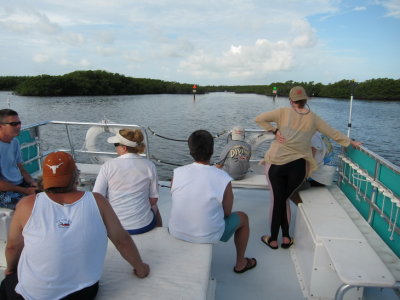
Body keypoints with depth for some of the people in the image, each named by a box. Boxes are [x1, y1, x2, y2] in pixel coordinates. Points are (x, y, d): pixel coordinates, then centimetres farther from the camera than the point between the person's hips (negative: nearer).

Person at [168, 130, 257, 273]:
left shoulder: (177, 173, -14)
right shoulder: (223, 179, -22)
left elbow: (179, 202, 4)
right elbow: (227, 213, -9)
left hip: (176, 232, 4)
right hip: (207, 236, -3)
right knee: (243, 217, 21)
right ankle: (240, 263, 39)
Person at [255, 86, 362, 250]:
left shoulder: (284, 112, 2)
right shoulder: (313, 118, 9)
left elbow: (259, 119, -1)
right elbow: (334, 134, 19)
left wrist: (275, 130, 0)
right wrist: (351, 142, 34)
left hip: (277, 163, -2)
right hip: (298, 166, 2)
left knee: (278, 200, 10)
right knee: (284, 199, 18)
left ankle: (274, 239, 19)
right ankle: (285, 237, 21)